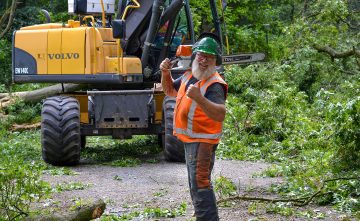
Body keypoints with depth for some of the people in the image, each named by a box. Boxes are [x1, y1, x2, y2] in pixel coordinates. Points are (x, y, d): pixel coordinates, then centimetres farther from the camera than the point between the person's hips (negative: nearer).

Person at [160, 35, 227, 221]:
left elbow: (220, 114, -34)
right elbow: (170, 90, 24)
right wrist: (165, 73, 5)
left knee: (200, 185, -15)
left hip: (203, 141, -10)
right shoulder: (189, 75, 7)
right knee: (196, 185, 21)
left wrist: (199, 98, -47)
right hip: (190, 139, 10)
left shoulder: (214, 85, -21)